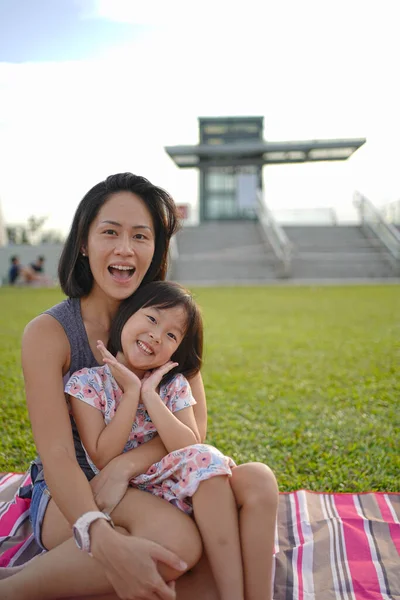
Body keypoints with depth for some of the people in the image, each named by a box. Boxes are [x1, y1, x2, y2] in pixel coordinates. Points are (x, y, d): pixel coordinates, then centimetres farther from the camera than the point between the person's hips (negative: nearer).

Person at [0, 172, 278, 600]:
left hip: (152, 485, 4)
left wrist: (125, 465, -25)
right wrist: (104, 540, -40)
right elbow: (57, 457, -21)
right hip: (69, 496, -3)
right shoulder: (48, 333, -14)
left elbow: (195, 424, -6)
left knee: (257, 482, -22)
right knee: (173, 537, -34)